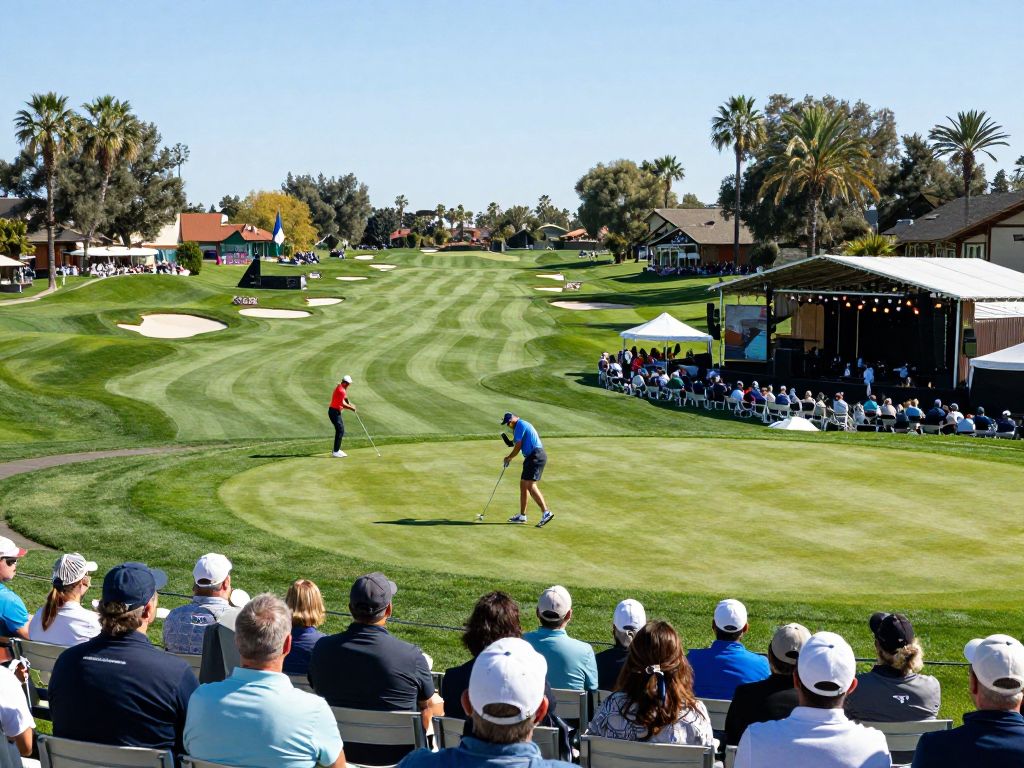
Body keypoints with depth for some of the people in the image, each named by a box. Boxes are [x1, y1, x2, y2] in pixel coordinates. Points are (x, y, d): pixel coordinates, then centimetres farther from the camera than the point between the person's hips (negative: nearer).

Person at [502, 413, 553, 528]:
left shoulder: (520, 425, -9)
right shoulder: (523, 425, 23)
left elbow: (518, 446, -8)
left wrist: (509, 457, 6)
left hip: (536, 457, -11)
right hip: (532, 457, 11)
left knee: (530, 485, -17)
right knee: (523, 485, 13)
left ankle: (546, 512, -22)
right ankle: (522, 515, 18)